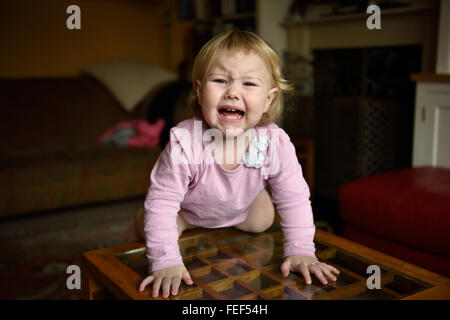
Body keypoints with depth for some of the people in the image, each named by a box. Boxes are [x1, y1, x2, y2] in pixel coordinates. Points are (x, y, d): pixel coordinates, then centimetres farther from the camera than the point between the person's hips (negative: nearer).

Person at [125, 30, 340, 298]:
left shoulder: (275, 142, -36)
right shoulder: (184, 142, -43)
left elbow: (294, 199, -23)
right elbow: (162, 202, -35)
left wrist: (300, 253, -27)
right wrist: (165, 261, -39)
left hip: (242, 205, 3)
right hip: (187, 207, -2)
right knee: (146, 227, -12)